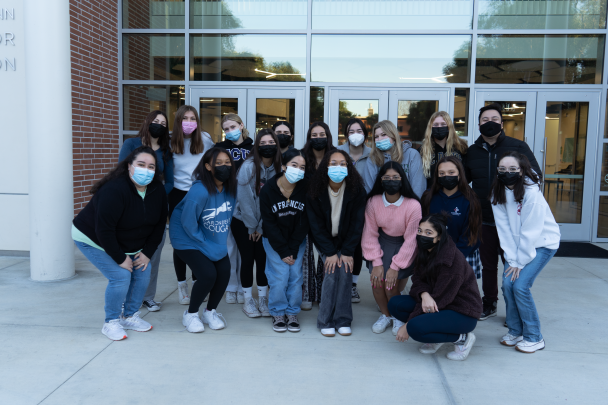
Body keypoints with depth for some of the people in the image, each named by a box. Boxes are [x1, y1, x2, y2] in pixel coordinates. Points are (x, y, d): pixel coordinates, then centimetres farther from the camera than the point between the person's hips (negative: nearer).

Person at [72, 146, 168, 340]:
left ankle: (130, 316, 18)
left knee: (143, 272, -2)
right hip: (92, 240, -7)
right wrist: (120, 258, -24)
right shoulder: (115, 190, -33)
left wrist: (147, 252, -7)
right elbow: (104, 230, -31)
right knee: (120, 276, -18)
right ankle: (111, 323, 3)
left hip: (129, 244, 7)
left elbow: (159, 224, -2)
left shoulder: (158, 190, -12)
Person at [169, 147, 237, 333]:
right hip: (187, 238, -6)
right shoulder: (200, 191, -28)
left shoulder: (230, 188, -7)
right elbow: (188, 223, -22)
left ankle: (210, 312, 17)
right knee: (208, 274, -19)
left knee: (224, 271, -9)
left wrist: (221, 242, 1)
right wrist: (206, 246, -15)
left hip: (215, 239, 6)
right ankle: (190, 314, 9)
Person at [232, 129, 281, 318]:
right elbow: (245, 198, -15)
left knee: (263, 258, 2)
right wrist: (251, 227, -9)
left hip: (264, 222, 3)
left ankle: (263, 300, 15)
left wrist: (261, 226, -6)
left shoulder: (278, 168, -6)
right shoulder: (249, 166, -18)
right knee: (247, 258, 1)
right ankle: (248, 301, 14)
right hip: (242, 220, -3)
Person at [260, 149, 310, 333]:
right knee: (280, 275, -10)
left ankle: (292, 313, 10)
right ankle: (278, 314, 7)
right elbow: (269, 224, -12)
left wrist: (293, 250, -12)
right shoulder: (268, 190, -16)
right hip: (274, 240, -1)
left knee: (296, 274, -7)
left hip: (297, 240, 1)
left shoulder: (306, 189, -14)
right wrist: (283, 251, -14)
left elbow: (304, 223, -9)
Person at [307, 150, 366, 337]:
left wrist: (347, 252, -17)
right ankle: (326, 321, -5)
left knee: (345, 271, -19)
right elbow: (316, 225, -13)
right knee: (332, 271, -19)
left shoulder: (357, 191, -15)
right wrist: (330, 252, -18)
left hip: (346, 240, 1)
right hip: (324, 240, -1)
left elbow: (357, 223, -12)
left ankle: (343, 320, -4)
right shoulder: (315, 192, -16)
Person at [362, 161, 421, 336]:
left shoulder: (413, 205, -22)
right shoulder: (373, 201, -14)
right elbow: (370, 233, -8)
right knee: (377, 280, -16)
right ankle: (385, 315, 14)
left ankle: (398, 317, 17)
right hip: (382, 243, 2)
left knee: (391, 284, -16)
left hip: (403, 246, -2)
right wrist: (376, 262, -15)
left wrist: (395, 267, -17)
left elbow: (411, 240, -16)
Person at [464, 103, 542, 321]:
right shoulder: (472, 151, 7)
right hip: (484, 219, 3)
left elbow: (534, 175, -1)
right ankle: (489, 304, 32)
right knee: (488, 264, 15)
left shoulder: (518, 147, -3)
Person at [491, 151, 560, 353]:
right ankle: (515, 331, 13)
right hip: (517, 245, 5)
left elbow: (531, 231, -22)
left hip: (543, 242, -5)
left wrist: (520, 262, -18)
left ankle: (534, 338, 2)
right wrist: (511, 258, -13)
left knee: (520, 286, -16)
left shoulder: (531, 192, -24)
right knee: (507, 284, -8)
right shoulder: (498, 193, -6)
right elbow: (504, 228, -7)